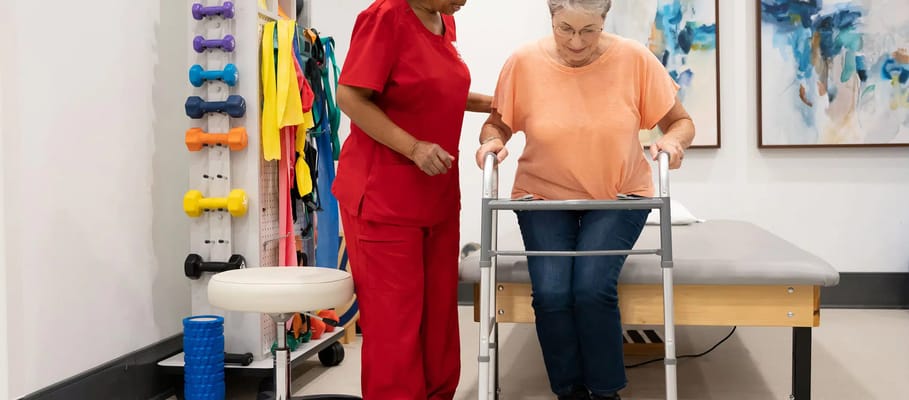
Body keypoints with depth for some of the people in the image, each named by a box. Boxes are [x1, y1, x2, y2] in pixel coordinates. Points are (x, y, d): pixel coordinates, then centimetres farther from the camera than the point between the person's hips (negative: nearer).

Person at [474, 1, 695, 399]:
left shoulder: (635, 59, -11)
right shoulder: (524, 62, -10)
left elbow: (681, 122, -1)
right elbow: (497, 123, 3)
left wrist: (672, 140, -23)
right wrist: (492, 140, -19)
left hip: (619, 196, -1)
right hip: (544, 196, 1)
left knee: (593, 288, -22)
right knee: (550, 292, -18)